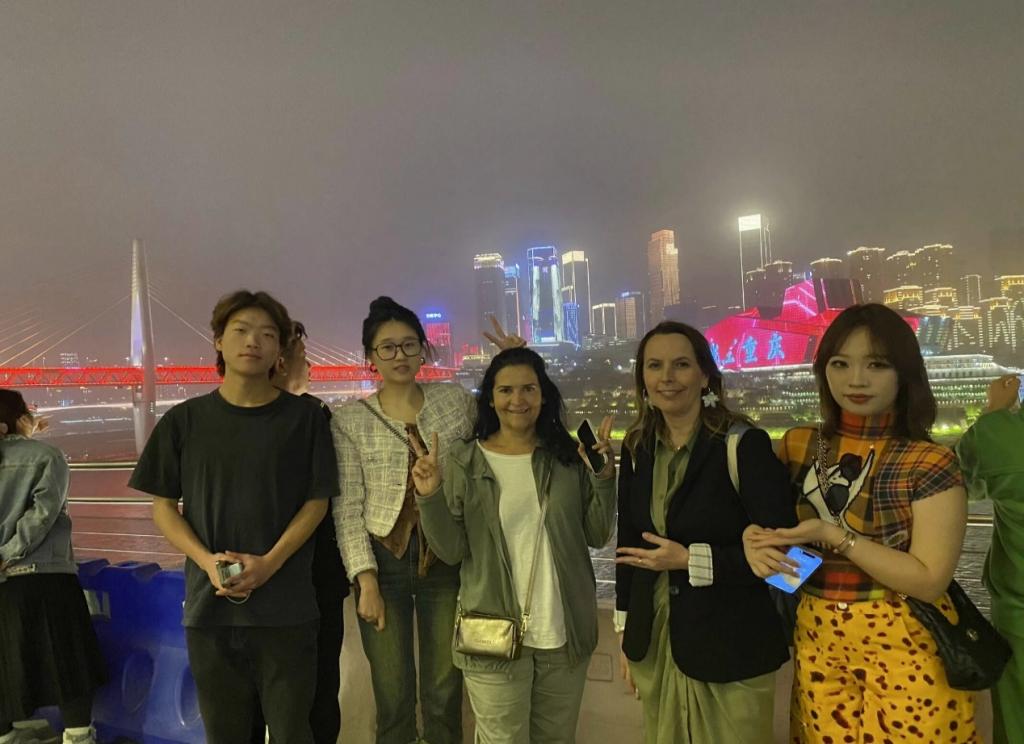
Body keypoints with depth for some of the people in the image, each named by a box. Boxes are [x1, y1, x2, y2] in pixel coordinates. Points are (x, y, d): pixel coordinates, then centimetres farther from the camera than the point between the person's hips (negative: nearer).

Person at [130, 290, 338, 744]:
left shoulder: (303, 418, 1)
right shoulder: (185, 420, 4)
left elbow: (317, 501, 1)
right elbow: (162, 505, 6)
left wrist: (268, 563, -13)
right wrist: (207, 560, -10)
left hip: (286, 607, -1)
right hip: (209, 604, 2)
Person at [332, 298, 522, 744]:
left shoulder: (456, 401, 3)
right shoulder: (349, 420, -1)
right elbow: (347, 509, -3)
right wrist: (365, 580, -10)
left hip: (446, 558, 1)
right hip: (384, 558, -1)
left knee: (444, 697, 9)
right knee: (393, 699, 7)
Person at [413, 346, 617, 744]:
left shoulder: (568, 456, 0)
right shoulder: (463, 461, -5)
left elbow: (598, 536, 2)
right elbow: (452, 552, -6)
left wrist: (604, 478, -11)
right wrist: (430, 498, -20)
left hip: (565, 631, 3)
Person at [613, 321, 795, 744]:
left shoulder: (744, 445, -13)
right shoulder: (637, 448, 3)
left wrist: (690, 560, -20)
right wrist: (626, 632, 13)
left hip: (731, 648, -4)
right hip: (653, 642, 5)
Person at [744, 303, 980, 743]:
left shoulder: (930, 464, -12)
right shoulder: (798, 446, 0)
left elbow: (930, 580, -16)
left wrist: (835, 536, -23)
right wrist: (753, 537, -13)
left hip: (904, 649, -3)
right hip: (818, 642, 4)